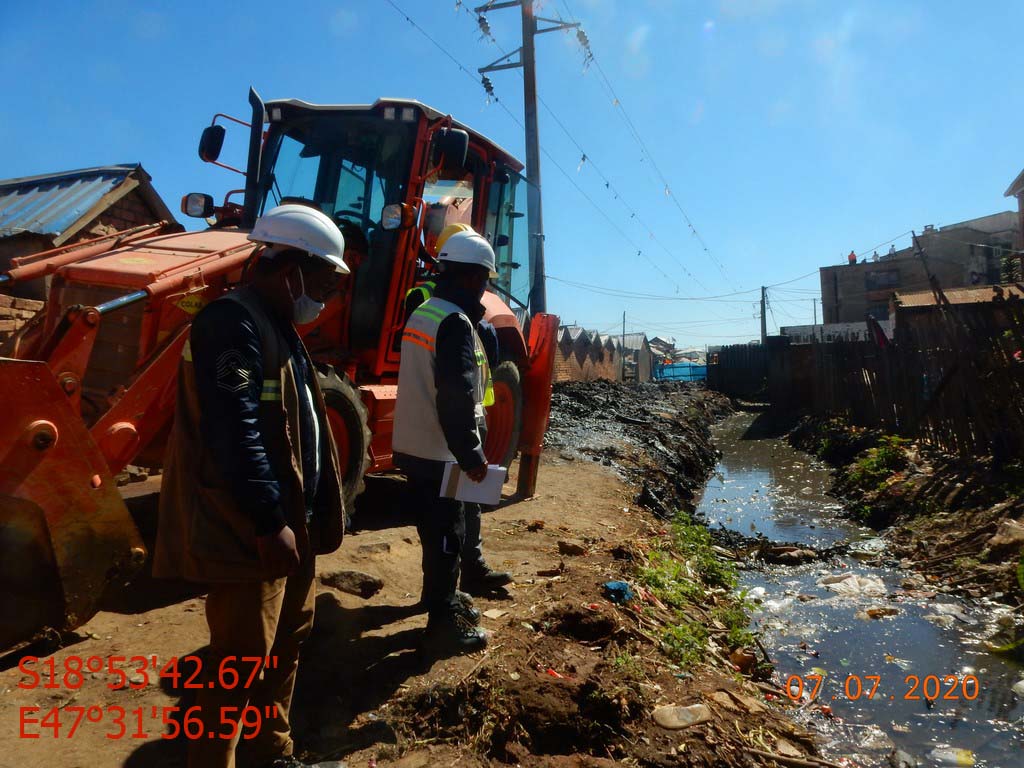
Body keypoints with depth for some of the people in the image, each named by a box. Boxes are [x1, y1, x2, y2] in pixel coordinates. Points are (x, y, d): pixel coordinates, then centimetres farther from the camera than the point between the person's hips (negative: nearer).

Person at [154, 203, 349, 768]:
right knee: (241, 661, 2)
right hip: (249, 529, -10)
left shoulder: (276, 324, 14)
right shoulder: (233, 322, -18)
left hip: (289, 520, 11)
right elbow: (236, 434, -26)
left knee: (287, 640, 21)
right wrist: (269, 521, -25)